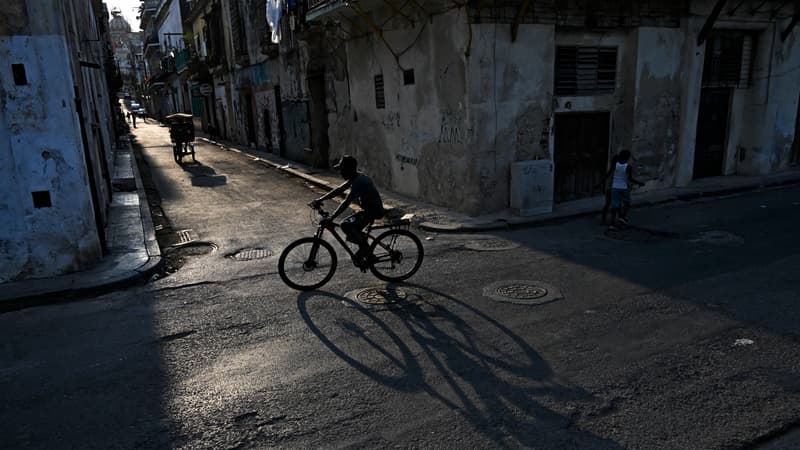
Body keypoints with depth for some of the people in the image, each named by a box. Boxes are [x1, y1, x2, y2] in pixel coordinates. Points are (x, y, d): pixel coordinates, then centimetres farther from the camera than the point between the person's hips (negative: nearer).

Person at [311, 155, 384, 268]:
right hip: (369, 208, 10)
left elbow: (346, 202, -31)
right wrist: (320, 199, 4)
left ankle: (364, 248, -6)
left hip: (373, 211, -10)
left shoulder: (358, 182, -24)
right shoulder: (355, 178, 7)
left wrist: (331, 218, -33)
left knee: (346, 225, -22)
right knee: (352, 234, 11)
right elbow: (338, 190, 10)